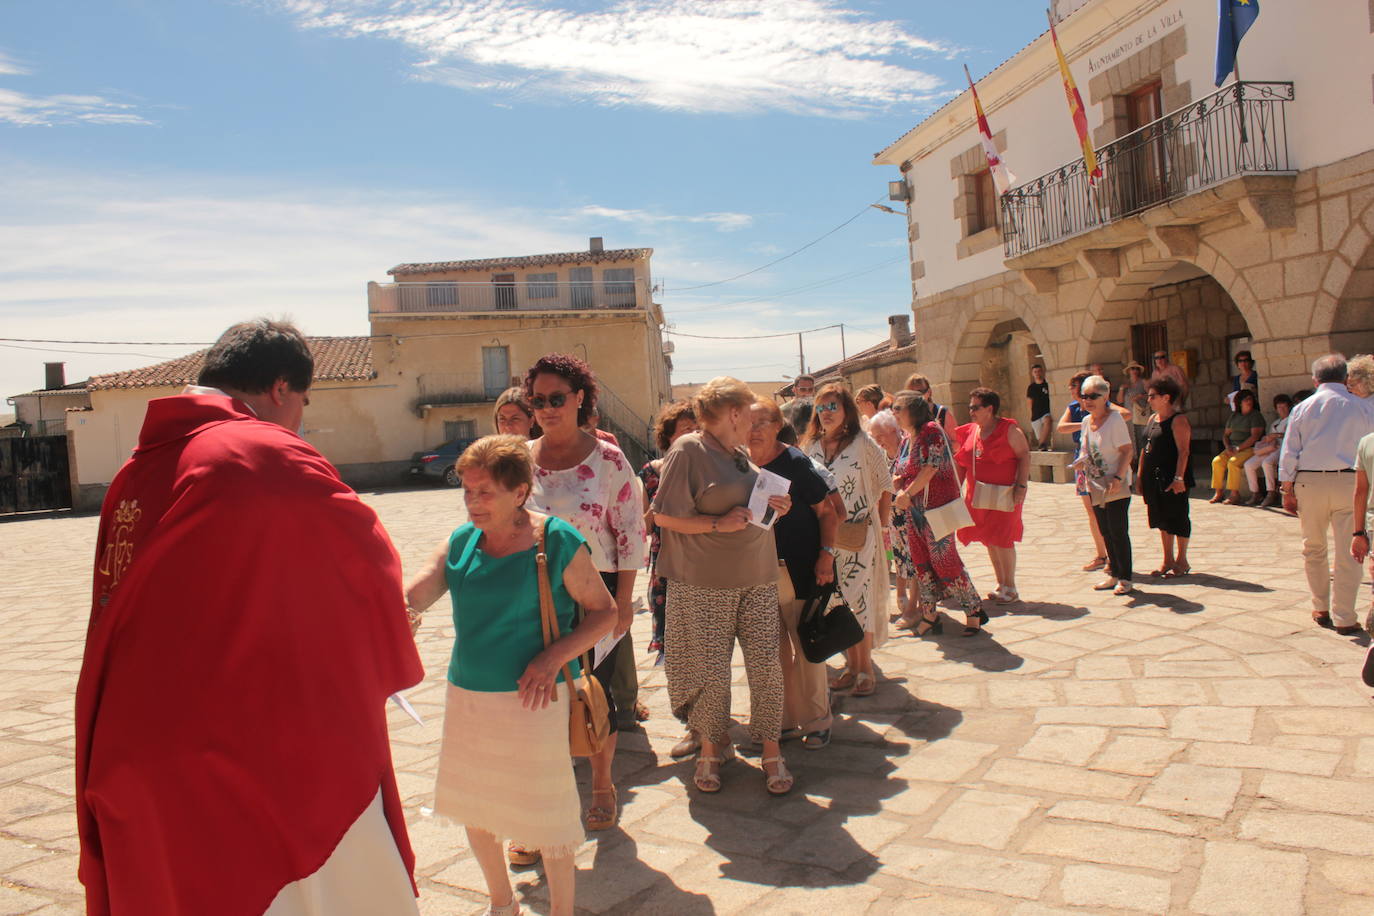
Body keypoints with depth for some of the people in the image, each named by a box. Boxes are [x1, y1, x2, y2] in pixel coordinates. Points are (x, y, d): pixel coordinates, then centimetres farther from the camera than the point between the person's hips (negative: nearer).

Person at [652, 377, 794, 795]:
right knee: (711, 670, 1)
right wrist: (718, 524, -19)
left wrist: (771, 506, 5)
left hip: (757, 578, 6)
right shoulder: (688, 451, -9)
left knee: (766, 663, 3)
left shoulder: (741, 454, 15)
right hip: (705, 584, -6)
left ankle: (771, 751, 17)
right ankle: (713, 747, 23)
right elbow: (664, 515, -12)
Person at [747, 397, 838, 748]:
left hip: (800, 571, -4)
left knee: (807, 648, 4)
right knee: (775, 650, 11)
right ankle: (788, 719, 25)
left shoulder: (795, 463, -9)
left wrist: (826, 554, -15)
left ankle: (817, 720, 20)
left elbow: (827, 512, -6)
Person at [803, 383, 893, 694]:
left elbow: (884, 485, 0)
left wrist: (883, 525, -2)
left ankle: (866, 668, 10)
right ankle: (851, 665, 20)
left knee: (859, 598, -2)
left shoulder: (862, 443, -6)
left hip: (860, 535, -4)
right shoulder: (812, 446, 6)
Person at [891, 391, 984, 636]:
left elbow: (930, 468, -20)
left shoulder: (931, 431, -12)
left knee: (944, 561, -5)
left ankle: (974, 611, 10)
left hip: (937, 507, -9)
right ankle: (929, 615, 18)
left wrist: (907, 493, -14)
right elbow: (900, 474, 17)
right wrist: (900, 490, -4)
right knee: (921, 563, 9)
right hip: (916, 510, 9)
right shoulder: (908, 437, 14)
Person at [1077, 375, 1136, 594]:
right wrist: (1082, 461, 1)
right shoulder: (1086, 421, 9)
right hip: (1097, 486, 7)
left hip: (1116, 487, -7)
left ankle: (1125, 578, 5)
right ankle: (1114, 574, 22)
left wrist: (1118, 478, -23)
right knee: (1106, 532, 12)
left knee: (1118, 531, -4)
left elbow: (1127, 451, -15)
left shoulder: (1115, 419, -12)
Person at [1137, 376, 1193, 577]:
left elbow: (1183, 451, -18)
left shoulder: (1178, 420, -12)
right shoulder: (1153, 418, 14)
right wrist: (1140, 473, 13)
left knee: (1178, 518, 1)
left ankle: (1182, 561, 11)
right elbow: (1145, 448, 17)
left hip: (1172, 477, -8)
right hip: (1153, 477, 8)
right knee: (1162, 519, 14)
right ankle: (1168, 560, 23)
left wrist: (1179, 478, -24)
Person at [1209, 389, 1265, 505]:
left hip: (1249, 448, -6)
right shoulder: (1233, 415, 16)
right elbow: (1226, 434, 18)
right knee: (1217, 461, -17)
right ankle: (1219, 492, -12)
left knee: (1233, 462, -31)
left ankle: (1235, 494, -28)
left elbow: (1254, 436, -13)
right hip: (1233, 447, 6)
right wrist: (1228, 447, -2)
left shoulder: (1256, 415, -3)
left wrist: (1239, 448, -17)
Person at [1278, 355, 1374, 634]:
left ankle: (1321, 609, 22)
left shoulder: (1303, 408, 4)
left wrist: (1287, 489, 8)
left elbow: (1289, 453, 2)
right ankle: (1344, 618, 4)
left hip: (1309, 482, 1)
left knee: (1314, 548, 15)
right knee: (1348, 552, 3)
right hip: (1350, 482, -1)